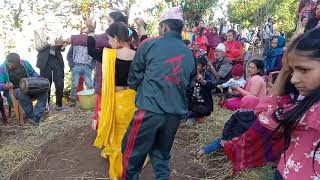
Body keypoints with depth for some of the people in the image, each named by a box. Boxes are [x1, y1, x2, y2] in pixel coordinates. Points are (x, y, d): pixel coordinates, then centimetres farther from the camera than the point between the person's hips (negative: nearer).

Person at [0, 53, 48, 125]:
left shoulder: (24, 63, 3)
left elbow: (33, 73, 16)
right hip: (14, 90, -3)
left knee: (44, 93, -24)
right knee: (23, 95, -39)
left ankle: (35, 118, -31)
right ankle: (31, 116, -21)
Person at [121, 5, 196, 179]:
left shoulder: (150, 44, 0)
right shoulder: (189, 54, 13)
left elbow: (134, 74, 9)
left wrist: (135, 87, 29)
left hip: (150, 110, -5)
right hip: (175, 113, 5)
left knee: (132, 155, 10)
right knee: (162, 155, 21)